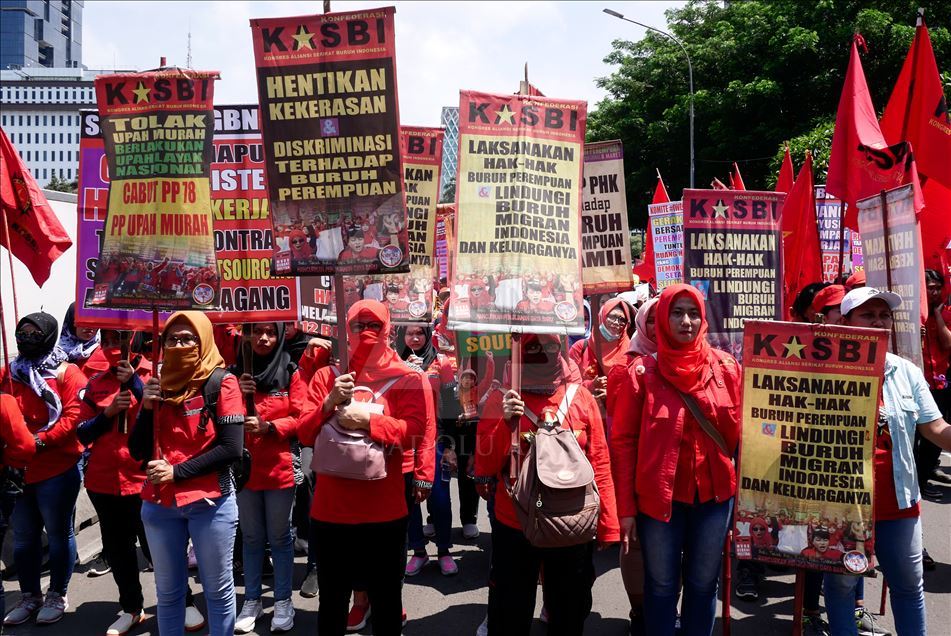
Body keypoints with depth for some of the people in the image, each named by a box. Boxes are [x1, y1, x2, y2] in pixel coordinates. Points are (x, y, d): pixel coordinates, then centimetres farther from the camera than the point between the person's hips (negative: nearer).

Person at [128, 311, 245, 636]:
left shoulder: (222, 383, -7)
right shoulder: (158, 385, 7)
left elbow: (232, 448, -14)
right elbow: (137, 450, 5)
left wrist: (176, 472, -14)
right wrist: (147, 407, -9)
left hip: (209, 502, -4)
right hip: (159, 504, 4)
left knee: (218, 590, 9)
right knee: (167, 591, 15)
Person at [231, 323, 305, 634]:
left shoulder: (291, 373, -3)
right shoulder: (235, 373, 4)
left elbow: (300, 418, -5)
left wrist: (269, 426, -20)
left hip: (280, 467, -2)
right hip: (245, 467, 3)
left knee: (279, 537, 7)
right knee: (251, 537, 12)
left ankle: (283, 602, 18)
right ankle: (252, 601, 23)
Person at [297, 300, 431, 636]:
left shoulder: (407, 378, -3)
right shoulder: (327, 376, 7)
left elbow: (414, 431, -15)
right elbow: (304, 433, 2)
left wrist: (366, 419, -21)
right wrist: (330, 404, -14)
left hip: (383, 511, -2)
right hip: (330, 509, 3)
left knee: (386, 601, 12)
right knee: (331, 600, 17)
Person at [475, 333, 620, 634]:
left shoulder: (581, 397, -2)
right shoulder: (502, 400, -4)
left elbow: (600, 464, 2)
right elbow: (485, 468, -9)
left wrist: (607, 525, 2)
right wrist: (505, 423, -23)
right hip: (514, 528, -1)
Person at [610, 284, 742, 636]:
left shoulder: (726, 367, 0)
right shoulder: (642, 372, -7)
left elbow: (740, 429, 6)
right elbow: (622, 441, -6)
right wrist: (625, 508, -9)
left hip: (714, 493, 2)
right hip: (658, 496, -2)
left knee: (703, 585, 16)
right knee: (661, 587, 11)